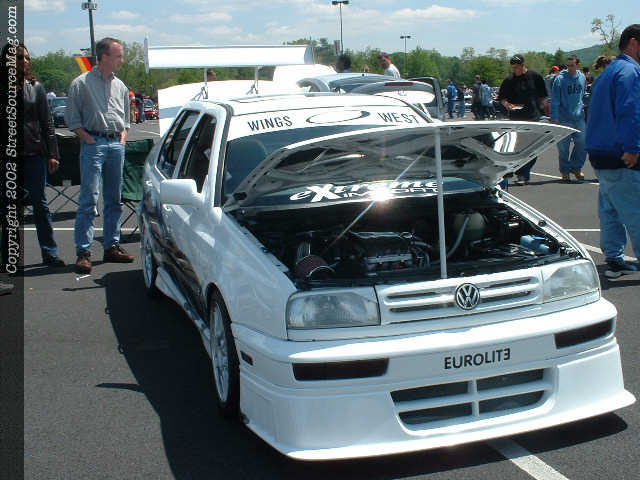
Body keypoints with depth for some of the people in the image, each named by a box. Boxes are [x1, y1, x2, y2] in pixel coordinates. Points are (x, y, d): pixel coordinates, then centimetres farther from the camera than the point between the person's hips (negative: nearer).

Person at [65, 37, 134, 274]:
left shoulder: (120, 86, 15)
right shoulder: (81, 83, -2)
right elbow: (72, 119, -2)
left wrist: (122, 137, 10)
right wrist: (90, 139, -9)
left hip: (116, 144, 6)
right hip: (93, 143, -6)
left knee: (114, 199, 9)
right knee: (89, 199, -10)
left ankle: (112, 246, 18)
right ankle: (83, 252, -8)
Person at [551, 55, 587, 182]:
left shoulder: (582, 77, 7)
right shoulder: (560, 79, -7)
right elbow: (554, 100, -8)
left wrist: (583, 107, 19)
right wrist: (554, 118, -12)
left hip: (579, 118, 4)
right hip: (564, 118, -4)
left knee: (582, 144, 1)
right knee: (563, 147, 1)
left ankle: (576, 167, 20)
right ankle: (565, 171, 15)